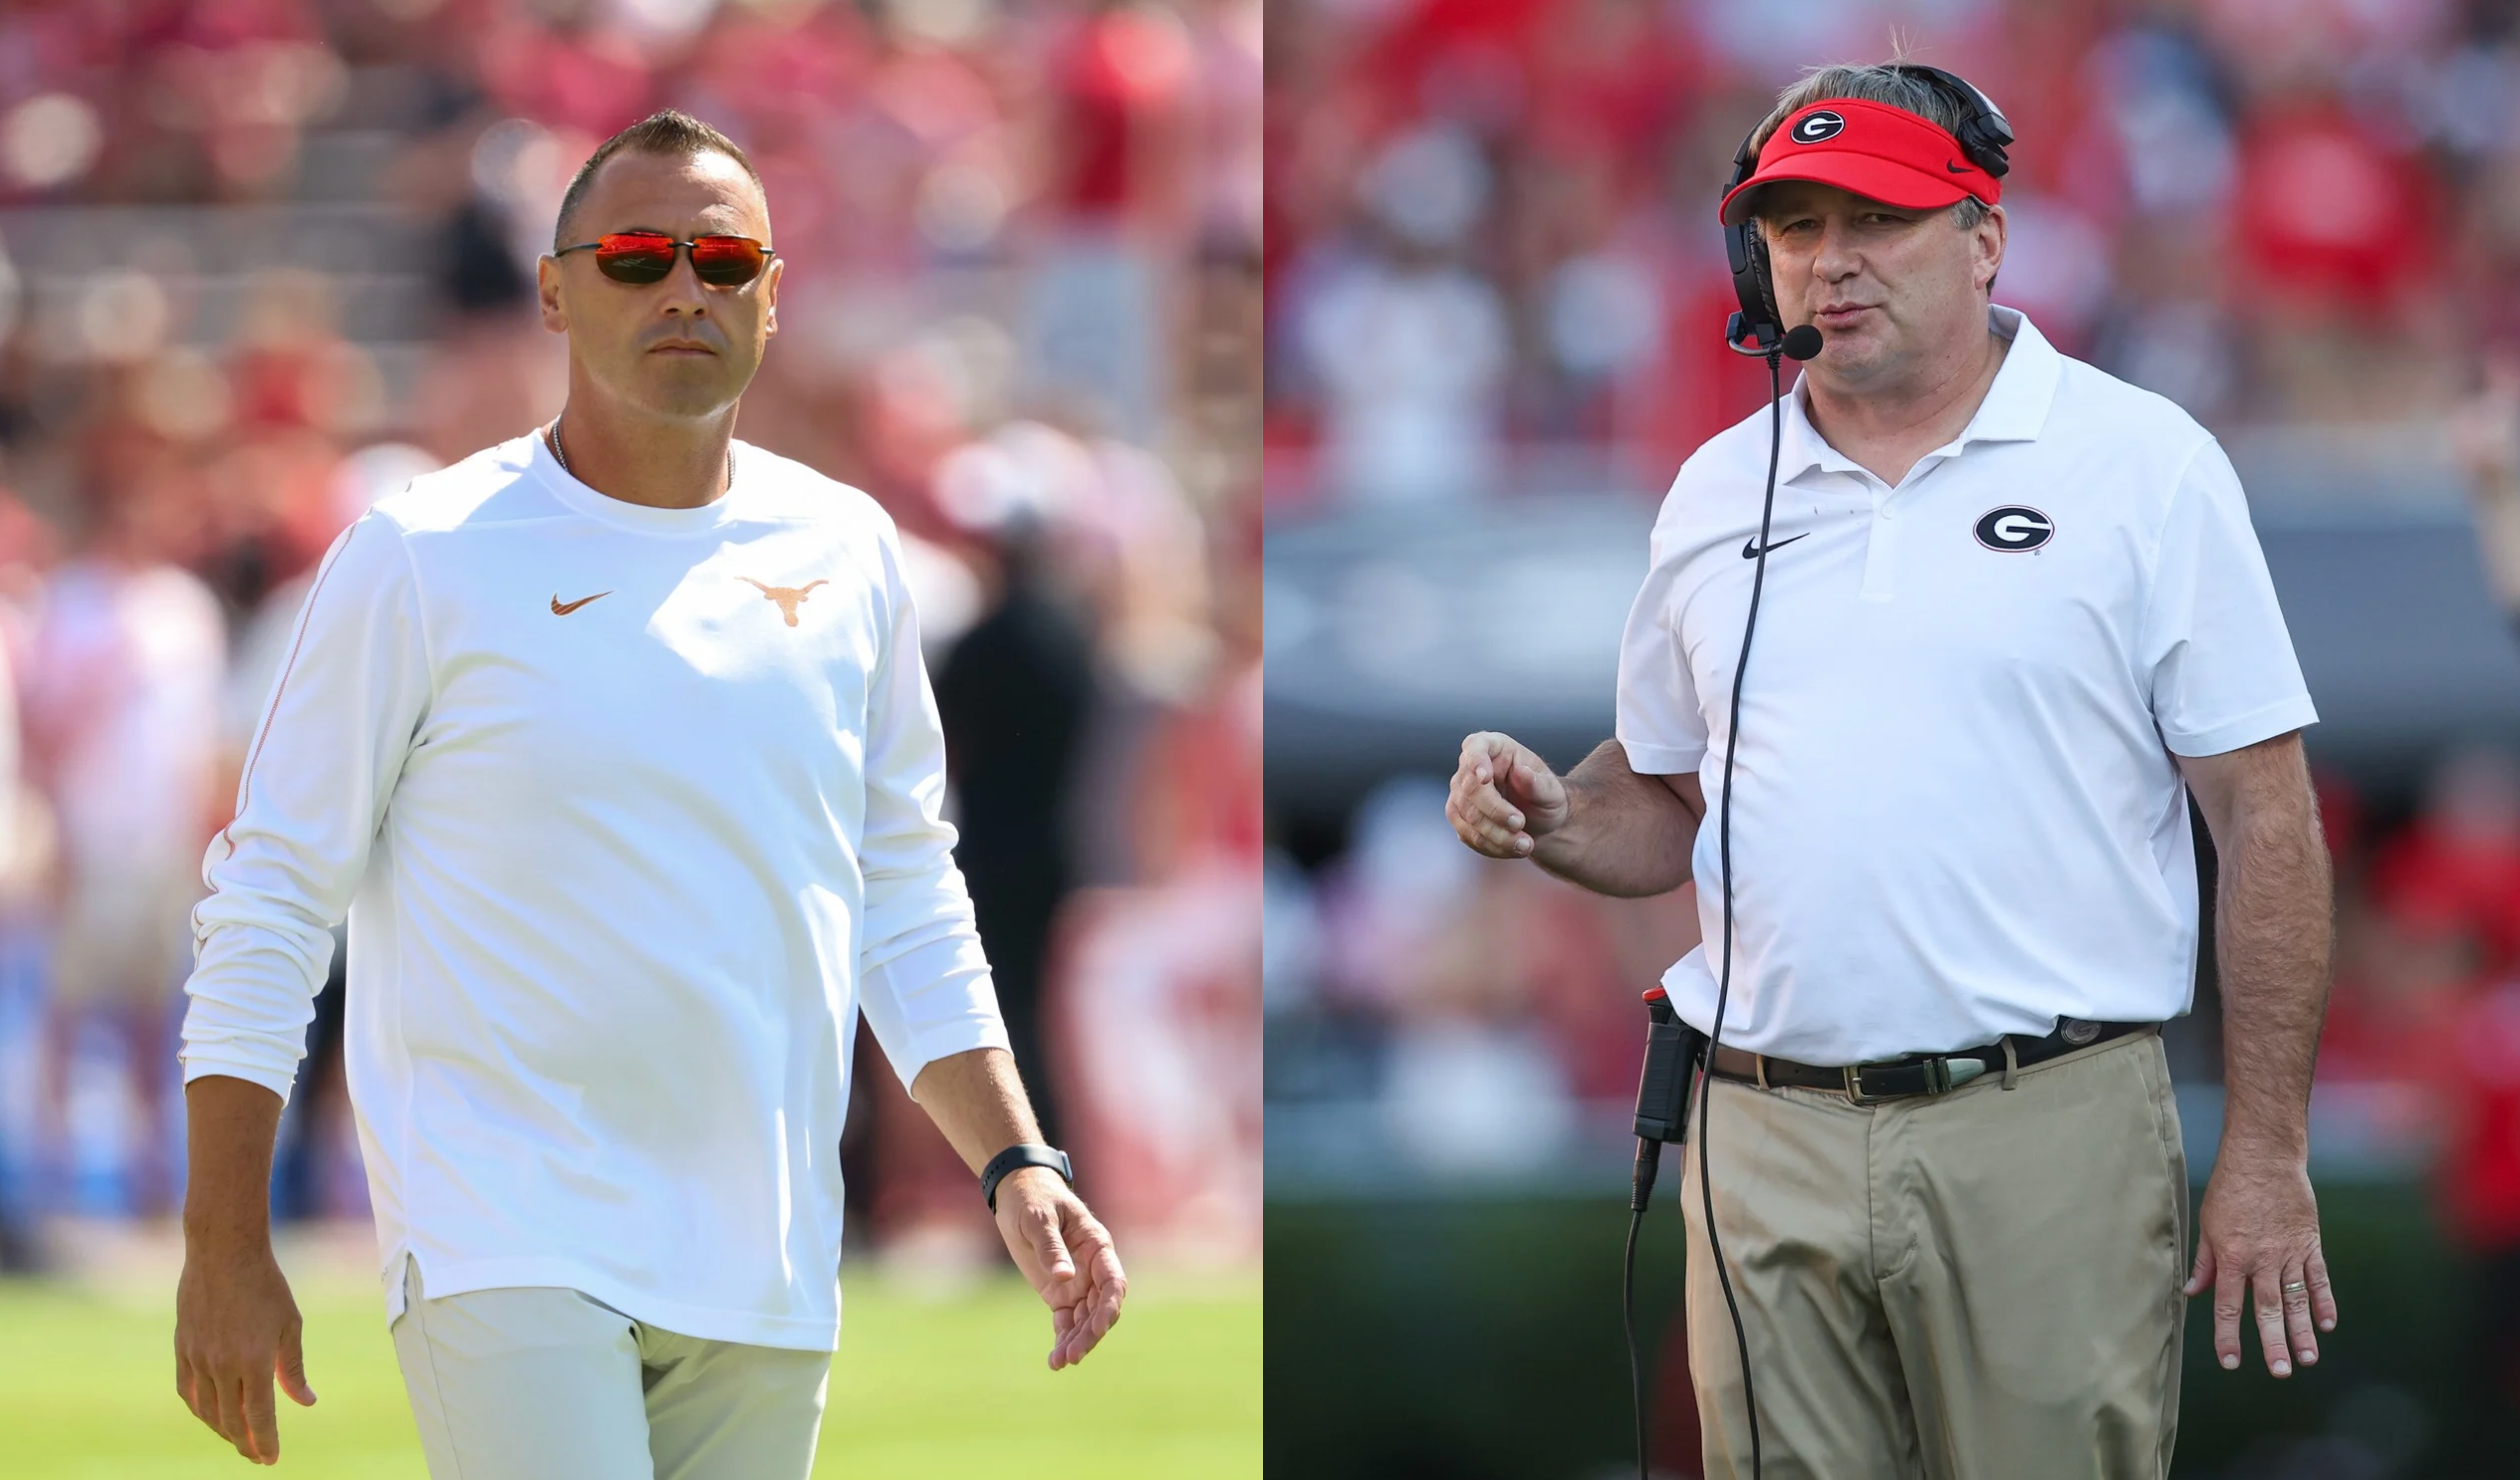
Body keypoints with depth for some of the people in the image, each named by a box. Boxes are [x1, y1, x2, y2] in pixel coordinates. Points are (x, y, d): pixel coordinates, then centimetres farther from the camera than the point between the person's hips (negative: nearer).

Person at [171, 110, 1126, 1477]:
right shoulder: (424, 556, -3)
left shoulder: (846, 552, 11)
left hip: (767, 1279, 5)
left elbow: (908, 903, 19)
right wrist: (225, 1252, -5)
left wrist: (1012, 1163, 7)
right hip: (505, 1248, -5)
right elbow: (268, 903, -1)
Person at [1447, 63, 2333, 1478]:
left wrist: (2268, 1158, -8)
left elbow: (2265, 816, -2)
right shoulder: (1719, 492, 14)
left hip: (2046, 1134, -4)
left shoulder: (2145, 463, 0)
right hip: (1766, 1141, 4)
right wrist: (1551, 819, -1)